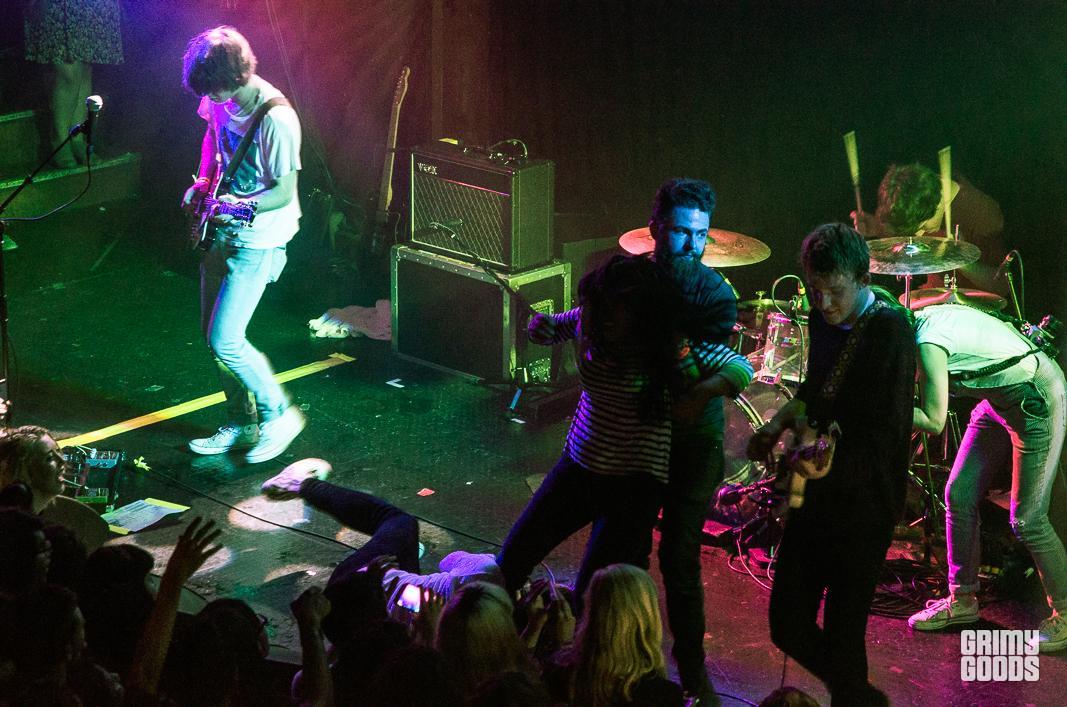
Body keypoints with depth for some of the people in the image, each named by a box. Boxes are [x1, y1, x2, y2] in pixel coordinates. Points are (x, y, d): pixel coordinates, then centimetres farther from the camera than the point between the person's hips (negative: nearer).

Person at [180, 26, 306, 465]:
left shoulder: (275, 119, -27)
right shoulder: (219, 100, -3)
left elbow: (284, 193, -20)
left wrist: (237, 207, -32)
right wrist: (203, 184, 8)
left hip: (258, 241, -8)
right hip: (221, 231, 8)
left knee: (225, 341, -11)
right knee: (214, 333, 13)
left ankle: (279, 415, 9)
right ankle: (241, 425, 28)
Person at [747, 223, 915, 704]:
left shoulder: (888, 330, -18)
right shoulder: (824, 319, 5)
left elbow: (883, 437, -22)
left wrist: (828, 459, -36)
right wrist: (781, 421, 9)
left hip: (861, 505, -7)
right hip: (816, 494, 7)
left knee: (842, 638, -4)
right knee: (789, 628, 9)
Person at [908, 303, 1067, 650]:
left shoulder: (929, 344, -28)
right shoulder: (924, 318, -3)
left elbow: (934, 422, -25)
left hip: (1038, 401, -10)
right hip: (1001, 400, 10)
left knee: (1026, 519, -6)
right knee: (959, 495, 8)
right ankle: (962, 601, 21)